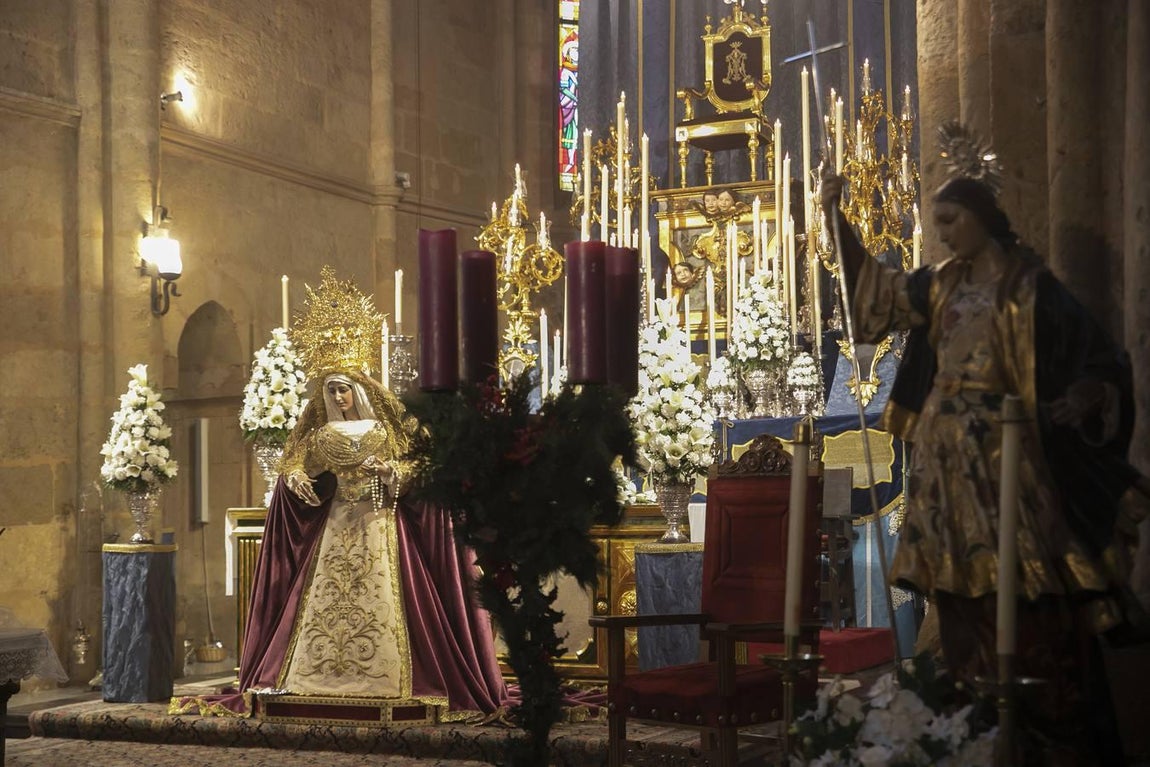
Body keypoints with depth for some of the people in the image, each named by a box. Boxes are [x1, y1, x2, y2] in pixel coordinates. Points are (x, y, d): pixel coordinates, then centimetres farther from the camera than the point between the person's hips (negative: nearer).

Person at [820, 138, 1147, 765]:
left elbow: (1097, 356, -6)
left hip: (1003, 449, -6)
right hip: (947, 455, 6)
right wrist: (836, 218, 18)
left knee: (1023, 587, -7)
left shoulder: (1028, 284, -6)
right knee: (962, 585, 6)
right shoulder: (941, 285, 11)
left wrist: (1082, 400, -25)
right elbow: (879, 292, 25)